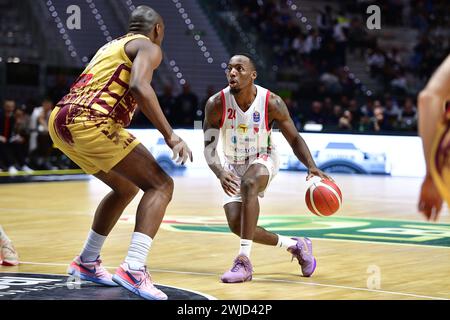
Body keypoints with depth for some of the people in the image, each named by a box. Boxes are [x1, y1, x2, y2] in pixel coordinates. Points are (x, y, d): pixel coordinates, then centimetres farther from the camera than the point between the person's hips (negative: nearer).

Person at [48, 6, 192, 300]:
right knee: (161, 185, -6)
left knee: (126, 187, 27)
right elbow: (139, 87, -16)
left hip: (60, 121, 9)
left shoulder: (112, 46, 31)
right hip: (90, 121, -9)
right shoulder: (148, 47, 5)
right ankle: (133, 269, -23)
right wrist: (170, 136, -17)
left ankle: (87, 262, 33)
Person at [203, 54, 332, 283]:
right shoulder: (216, 104, -19)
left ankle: (244, 260, -35)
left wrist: (312, 167, -27)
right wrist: (220, 173, -37)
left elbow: (294, 139, -10)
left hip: (263, 160, -3)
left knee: (249, 183, -37)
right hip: (233, 165, 3)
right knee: (236, 225, -13)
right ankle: (294, 245, 13)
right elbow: (209, 148, -17)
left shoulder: (272, 103, -21)